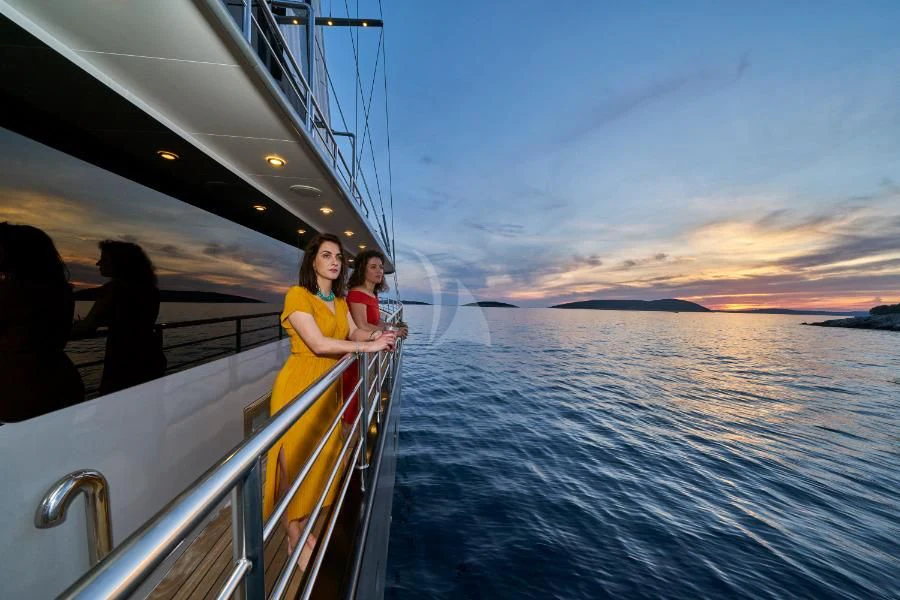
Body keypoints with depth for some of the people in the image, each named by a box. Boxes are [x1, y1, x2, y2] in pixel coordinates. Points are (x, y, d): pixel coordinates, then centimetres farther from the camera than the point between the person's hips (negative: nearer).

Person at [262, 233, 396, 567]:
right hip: (299, 386, -7)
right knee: (293, 462, 9)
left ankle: (302, 526, 41)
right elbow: (318, 344, -22)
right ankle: (294, 538, 31)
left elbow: (354, 333, 9)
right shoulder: (298, 295, -14)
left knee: (318, 457, 18)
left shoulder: (339, 301, 10)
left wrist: (376, 335, -11)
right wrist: (368, 346, -20)